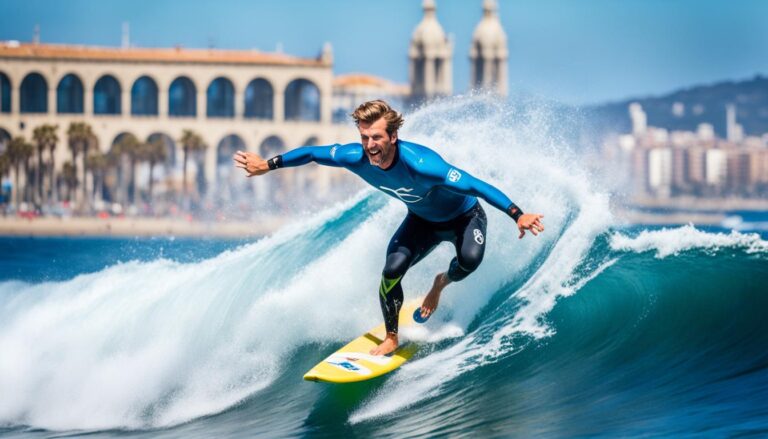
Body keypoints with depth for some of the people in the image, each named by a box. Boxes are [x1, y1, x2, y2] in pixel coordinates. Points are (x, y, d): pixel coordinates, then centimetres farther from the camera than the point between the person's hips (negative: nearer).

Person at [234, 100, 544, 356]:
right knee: (392, 270, -15)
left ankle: (444, 282, 5)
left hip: (463, 216, -4)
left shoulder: (420, 164, -43)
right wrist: (267, 165, 0)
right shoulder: (356, 157, -26)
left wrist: (518, 216, -48)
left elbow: (476, 186, -43)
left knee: (470, 259, -32)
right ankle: (391, 337, 10)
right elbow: (312, 153, -8)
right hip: (422, 220, 5)